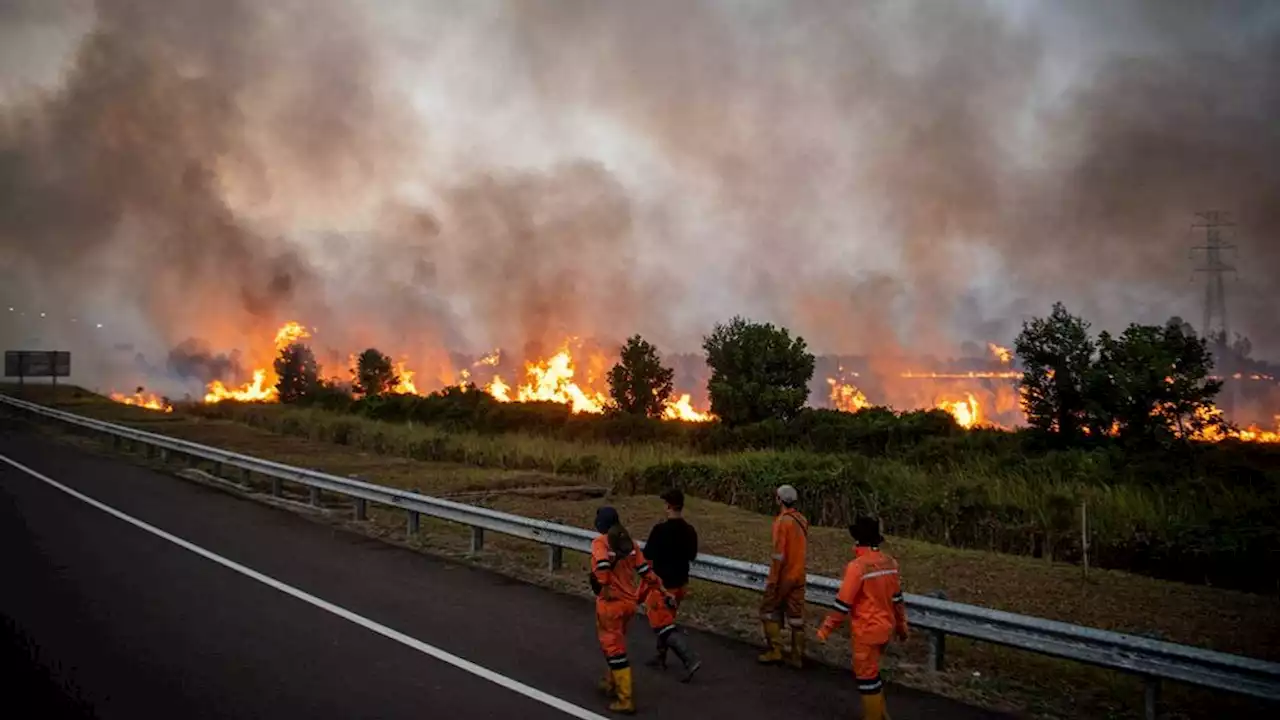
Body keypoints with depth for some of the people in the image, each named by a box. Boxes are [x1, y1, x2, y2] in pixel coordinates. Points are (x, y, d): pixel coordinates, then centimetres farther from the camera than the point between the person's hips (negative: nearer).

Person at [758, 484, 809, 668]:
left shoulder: (782, 521, -18)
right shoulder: (802, 520, 6)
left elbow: (779, 553, -20)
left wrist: (772, 580, -17)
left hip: (783, 575, -7)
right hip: (799, 575, 7)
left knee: (769, 610, 7)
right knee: (796, 614, 9)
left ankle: (775, 651, 4)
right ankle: (797, 656, 11)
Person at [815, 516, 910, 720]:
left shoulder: (857, 566, -23)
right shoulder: (890, 563, -1)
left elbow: (843, 603, -20)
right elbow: (897, 598, 10)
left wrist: (825, 629, -11)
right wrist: (901, 624, 22)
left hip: (866, 631, -8)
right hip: (884, 629, 8)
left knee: (866, 677, 5)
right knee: (872, 672, 23)